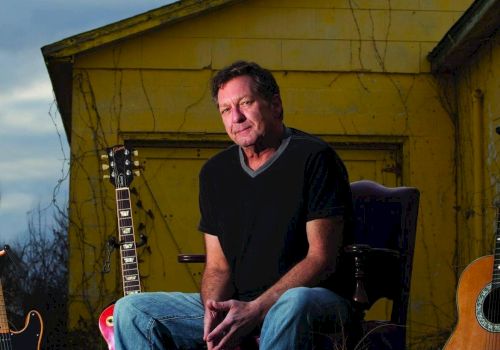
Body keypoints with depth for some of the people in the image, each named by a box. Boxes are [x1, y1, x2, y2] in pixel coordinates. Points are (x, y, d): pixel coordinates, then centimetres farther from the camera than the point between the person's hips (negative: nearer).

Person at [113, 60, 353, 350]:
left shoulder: (313, 158, -7)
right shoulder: (215, 171, 12)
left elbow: (321, 258, -13)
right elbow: (217, 266, 12)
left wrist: (255, 310, -22)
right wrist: (215, 311, -12)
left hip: (317, 302, -6)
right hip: (234, 304, 6)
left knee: (294, 303, -43)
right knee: (131, 310, -10)